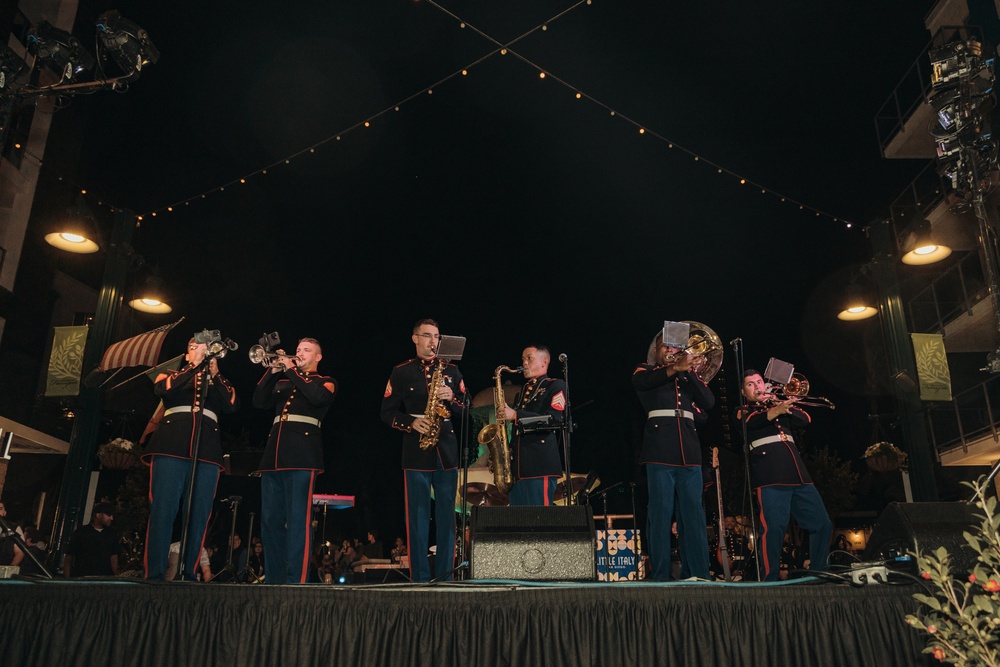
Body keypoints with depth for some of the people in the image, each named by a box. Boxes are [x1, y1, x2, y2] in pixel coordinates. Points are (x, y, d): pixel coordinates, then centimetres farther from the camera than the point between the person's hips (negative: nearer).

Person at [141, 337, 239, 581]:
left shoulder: (217, 383, 24)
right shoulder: (171, 375, 21)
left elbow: (232, 405, 5)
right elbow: (162, 389, -3)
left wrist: (214, 374, 1)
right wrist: (194, 365, -2)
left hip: (207, 450, 2)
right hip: (172, 446, -2)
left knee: (199, 515, -2)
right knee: (163, 510, -10)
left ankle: (189, 575, 1)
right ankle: (155, 575, -8)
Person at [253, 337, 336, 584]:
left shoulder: (325, 382, 12)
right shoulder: (282, 382, 26)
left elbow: (318, 397, -11)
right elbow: (259, 401, 12)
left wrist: (291, 370, -4)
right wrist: (273, 372, 2)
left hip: (302, 455, -6)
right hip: (274, 454, 6)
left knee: (298, 520, -11)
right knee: (270, 520, 4)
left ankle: (295, 581, -11)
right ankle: (274, 579, 11)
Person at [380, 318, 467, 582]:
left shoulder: (451, 370, 12)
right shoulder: (401, 372, 6)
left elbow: (465, 410, 10)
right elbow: (387, 412, 4)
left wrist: (452, 398, -10)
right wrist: (412, 423, -12)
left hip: (446, 449, 2)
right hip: (416, 450, -2)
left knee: (447, 513, 3)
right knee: (418, 514, 0)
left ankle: (445, 574, 11)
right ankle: (419, 577, 7)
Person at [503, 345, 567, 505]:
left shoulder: (555, 386, 5)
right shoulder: (521, 393, 26)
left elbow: (555, 419, -12)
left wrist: (516, 415, -14)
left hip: (541, 464, -7)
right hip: (518, 465, 7)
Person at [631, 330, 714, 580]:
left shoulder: (688, 374, 23)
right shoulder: (647, 371, 15)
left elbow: (709, 402, 7)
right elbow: (640, 381, -11)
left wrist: (689, 371, -4)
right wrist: (676, 368, -21)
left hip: (689, 451, 3)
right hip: (660, 449, -3)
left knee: (693, 513, 1)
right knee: (660, 512, -5)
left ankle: (699, 575, 5)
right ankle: (660, 576, -2)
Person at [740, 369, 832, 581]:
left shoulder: (777, 405, 28)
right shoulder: (744, 411, 11)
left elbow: (805, 418, 15)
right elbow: (748, 422, -13)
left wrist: (784, 407, -2)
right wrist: (775, 411, -31)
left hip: (799, 475, 6)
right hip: (770, 477, -6)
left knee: (822, 525, 6)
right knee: (774, 528, -17)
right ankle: (771, 580, -11)